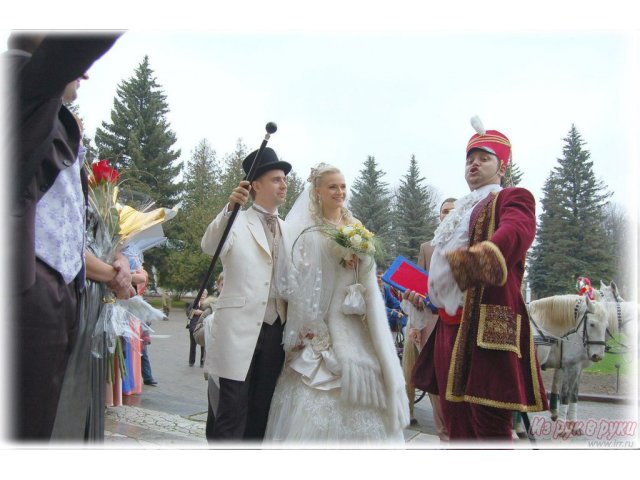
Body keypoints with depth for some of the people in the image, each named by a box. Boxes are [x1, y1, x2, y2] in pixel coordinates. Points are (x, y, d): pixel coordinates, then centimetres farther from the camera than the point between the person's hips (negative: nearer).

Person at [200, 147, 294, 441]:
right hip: (240, 329, -5)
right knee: (233, 412, -3)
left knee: (260, 413, 12)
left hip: (276, 331, 5)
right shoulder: (237, 222, 0)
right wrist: (229, 207, -37)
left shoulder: (287, 230, 15)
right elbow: (209, 247, -21)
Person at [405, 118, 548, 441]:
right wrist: (424, 293, 16)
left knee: (489, 422, -6)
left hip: (488, 325, -8)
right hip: (448, 325, 8)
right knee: (454, 418, 12)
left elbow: (514, 232, -22)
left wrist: (476, 258, -40)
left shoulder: (514, 198, 2)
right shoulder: (460, 211, 26)